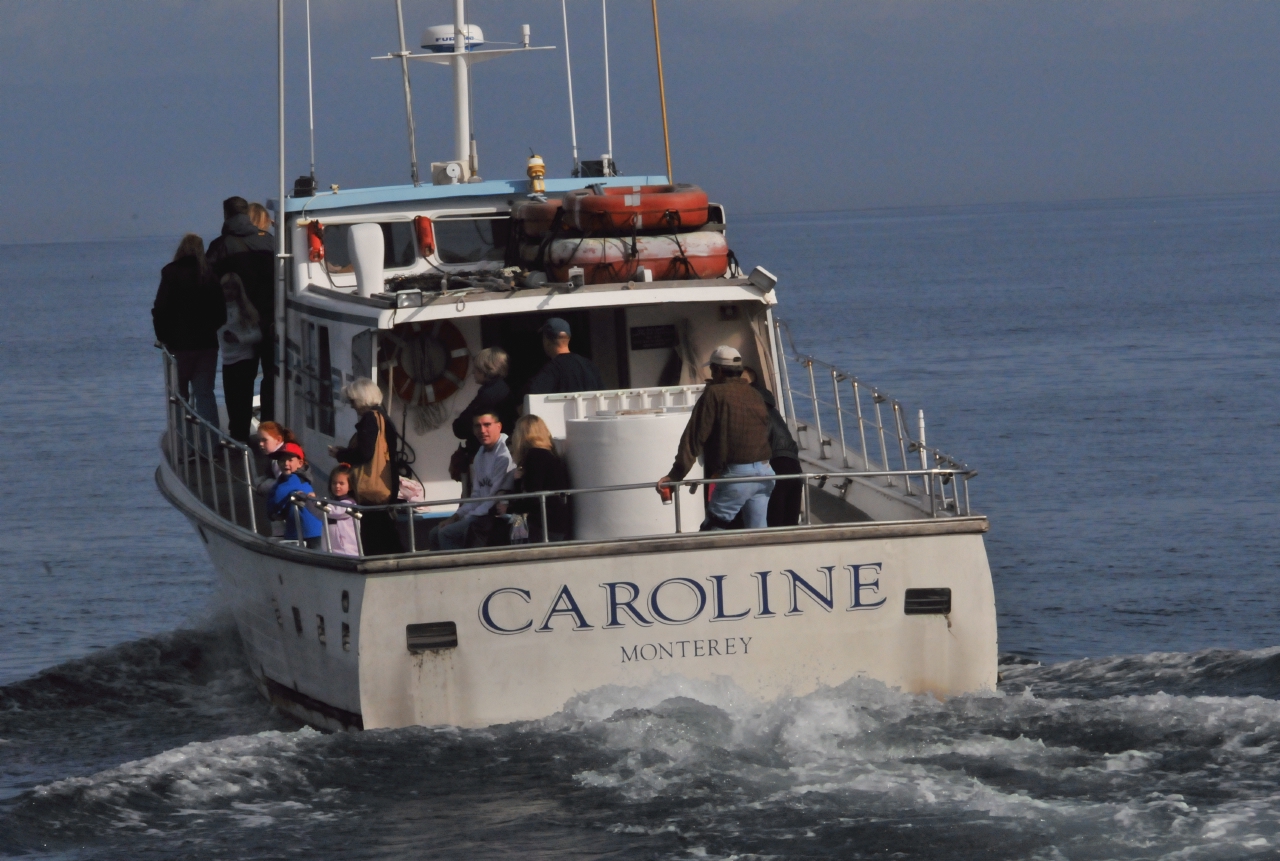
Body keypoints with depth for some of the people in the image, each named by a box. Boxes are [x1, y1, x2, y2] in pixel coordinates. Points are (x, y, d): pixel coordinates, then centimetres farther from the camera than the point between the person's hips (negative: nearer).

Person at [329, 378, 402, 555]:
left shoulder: (370, 419, -11)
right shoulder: (383, 418, 16)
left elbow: (364, 453, -19)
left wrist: (340, 454, -4)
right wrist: (345, 452, 16)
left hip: (371, 491, -10)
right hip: (385, 488, 10)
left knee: (372, 541, -10)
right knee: (386, 539, 11)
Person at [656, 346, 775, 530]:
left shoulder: (715, 394, -6)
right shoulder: (754, 395, 14)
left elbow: (694, 437, -9)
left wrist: (675, 474, -10)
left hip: (736, 474, -7)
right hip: (764, 472, 7)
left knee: (713, 529, -2)